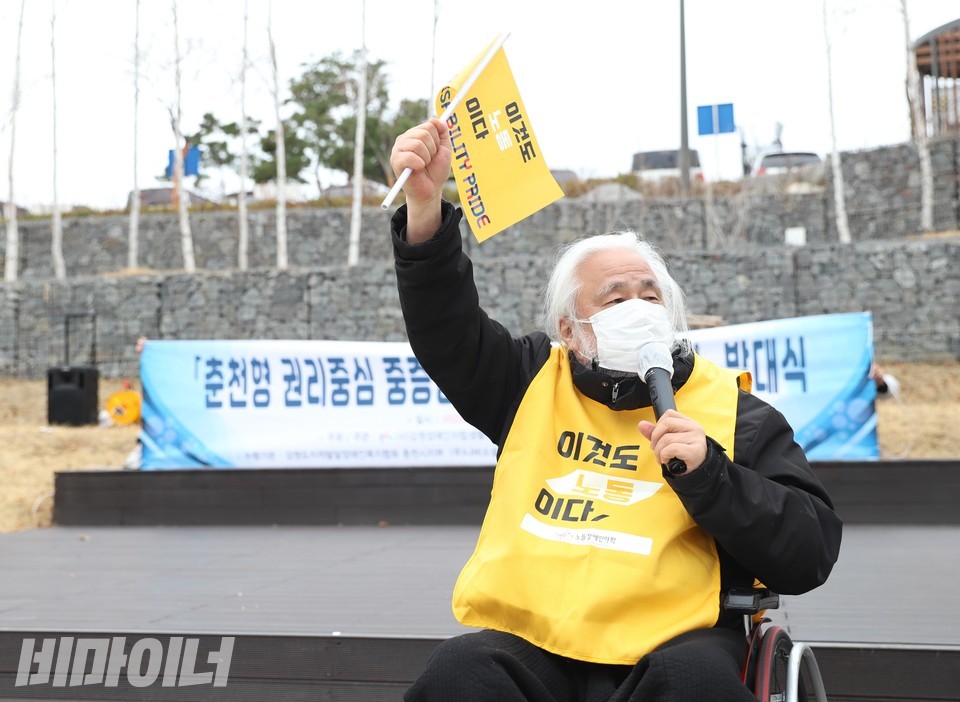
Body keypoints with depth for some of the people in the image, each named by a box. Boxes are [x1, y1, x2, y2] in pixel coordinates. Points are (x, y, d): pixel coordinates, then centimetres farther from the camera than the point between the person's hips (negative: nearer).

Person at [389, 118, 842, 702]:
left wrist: (707, 474, -10)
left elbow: (809, 556, 5)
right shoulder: (535, 383, 19)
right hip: (525, 644, 2)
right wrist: (424, 205, -8)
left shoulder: (735, 413, 13)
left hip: (667, 646, -1)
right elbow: (444, 326, 8)